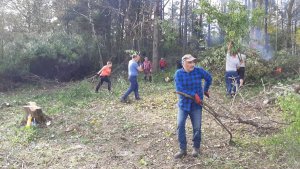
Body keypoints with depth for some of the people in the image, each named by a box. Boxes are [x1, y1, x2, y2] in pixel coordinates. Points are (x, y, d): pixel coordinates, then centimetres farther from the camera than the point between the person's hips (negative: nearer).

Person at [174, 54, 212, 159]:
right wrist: (194, 95, -22)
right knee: (180, 125, -6)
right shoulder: (179, 73, -8)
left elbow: (209, 78, 14)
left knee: (197, 127, 4)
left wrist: (205, 90, 22)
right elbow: (179, 89, -17)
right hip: (183, 104, 0)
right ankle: (182, 149, 8)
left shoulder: (199, 71, -5)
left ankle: (196, 148, 26)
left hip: (196, 104, 1)